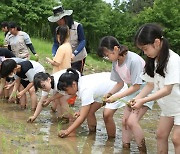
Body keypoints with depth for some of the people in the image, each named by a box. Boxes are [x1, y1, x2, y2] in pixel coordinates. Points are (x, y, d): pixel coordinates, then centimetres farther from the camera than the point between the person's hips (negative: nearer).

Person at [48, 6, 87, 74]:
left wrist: (74, 54, -32)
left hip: (78, 57, -4)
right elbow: (56, 44, -3)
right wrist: (54, 55, -23)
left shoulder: (77, 26, -15)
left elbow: (82, 42, -18)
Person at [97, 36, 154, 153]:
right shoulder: (116, 62, -5)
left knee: (132, 121, -18)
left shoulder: (134, 60, -29)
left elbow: (136, 86, -24)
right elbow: (120, 82, 6)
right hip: (132, 91, 8)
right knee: (125, 121, 3)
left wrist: (116, 97, -24)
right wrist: (110, 93, -12)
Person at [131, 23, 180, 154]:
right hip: (168, 105, 8)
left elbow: (167, 90, -26)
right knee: (161, 135, 8)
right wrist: (137, 98, -15)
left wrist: (143, 100, -27)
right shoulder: (153, 60, -3)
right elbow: (150, 85, 1)